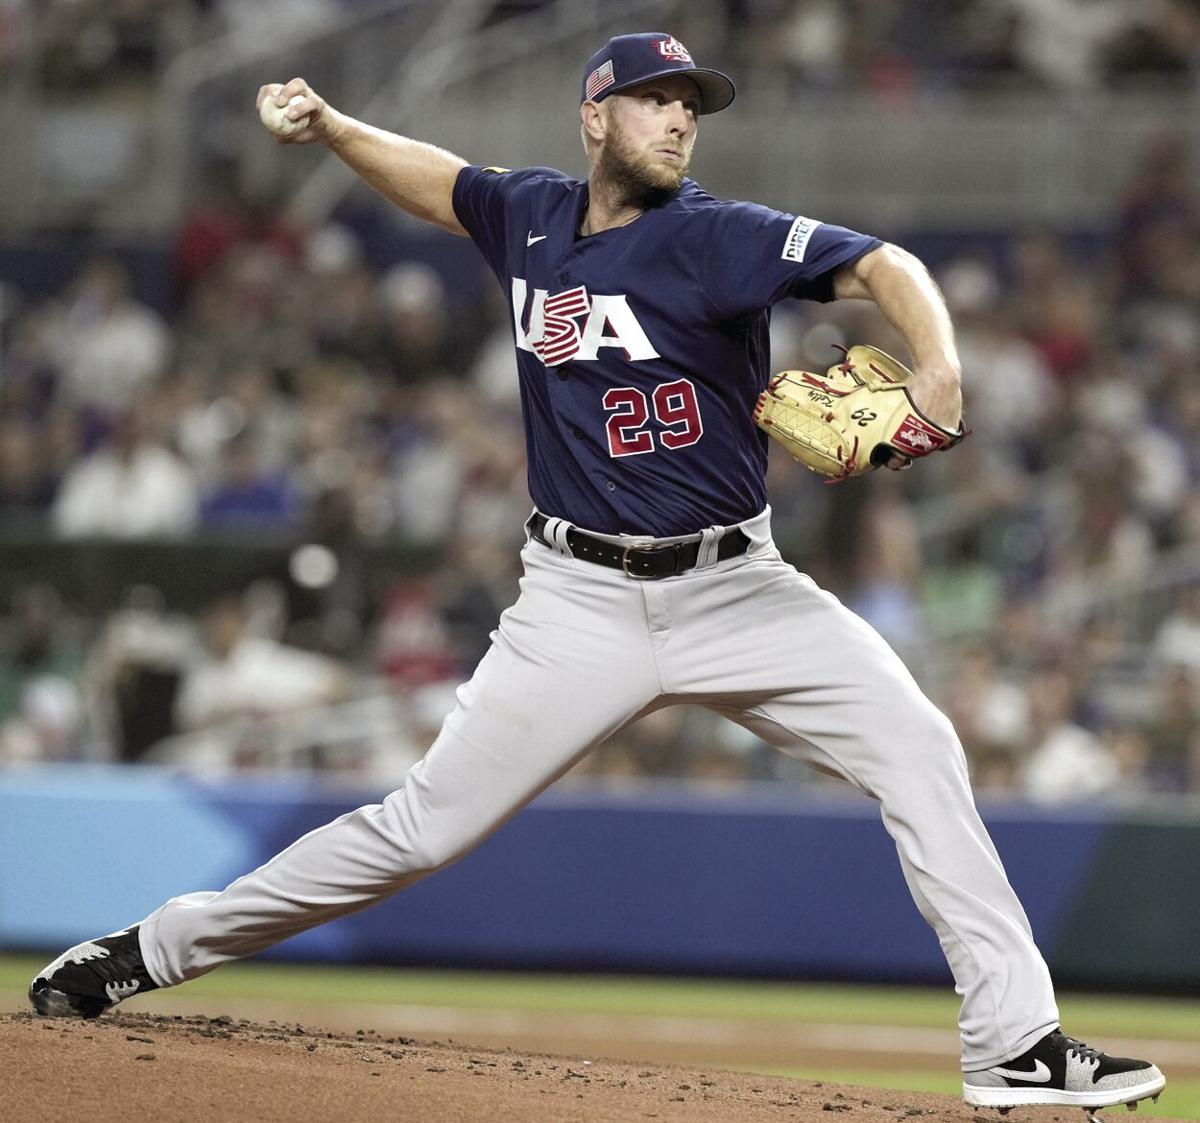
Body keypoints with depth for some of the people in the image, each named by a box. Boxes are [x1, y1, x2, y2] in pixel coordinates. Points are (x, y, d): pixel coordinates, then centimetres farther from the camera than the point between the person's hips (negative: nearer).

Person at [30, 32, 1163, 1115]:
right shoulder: (531, 216, 4)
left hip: (734, 587, -1)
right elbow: (432, 177, 25)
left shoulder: (716, 237, -10)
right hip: (584, 605, 1)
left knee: (915, 747, -17)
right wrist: (327, 126, 10)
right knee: (425, 823, -2)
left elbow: (881, 267, -22)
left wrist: (936, 373, -40)